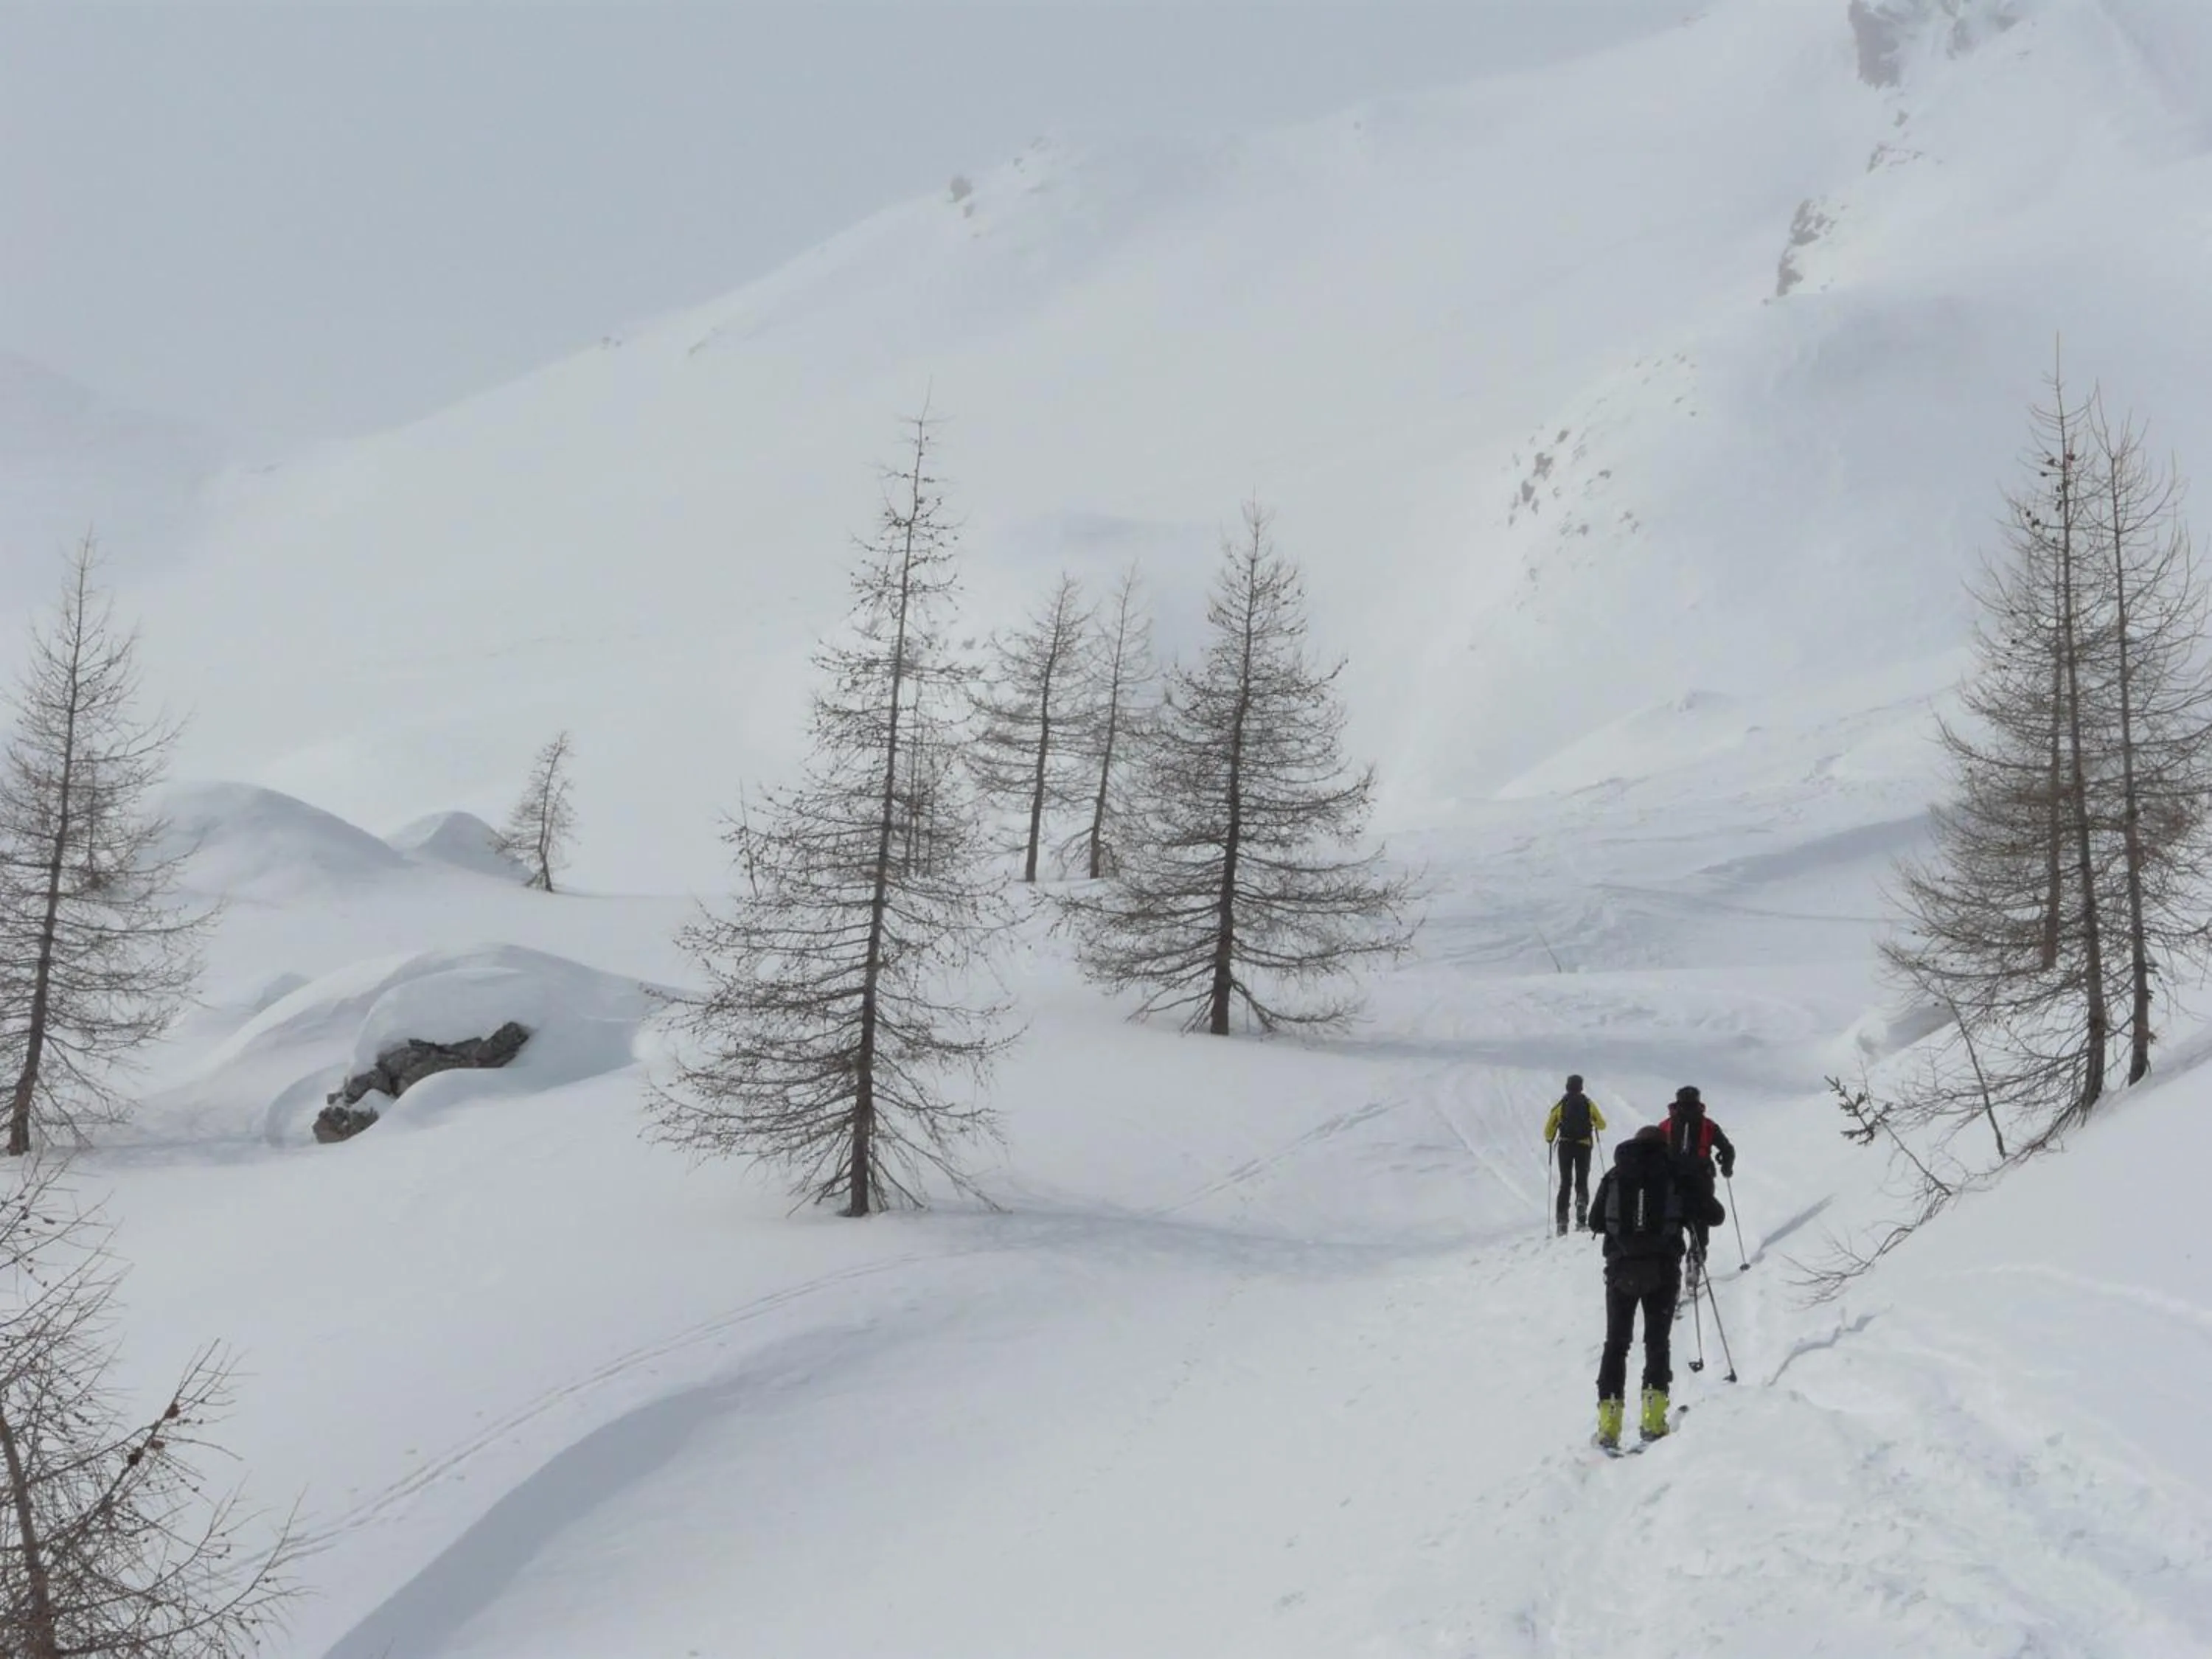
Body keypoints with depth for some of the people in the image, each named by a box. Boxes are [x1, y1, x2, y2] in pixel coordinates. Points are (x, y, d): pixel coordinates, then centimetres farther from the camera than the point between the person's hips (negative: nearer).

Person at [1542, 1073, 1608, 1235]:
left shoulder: (1561, 1105, -2)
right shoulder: (1588, 1104, 0)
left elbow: (1549, 1129, -3)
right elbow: (1602, 1124, 5)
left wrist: (1550, 1140, 18)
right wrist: (1593, 1124, 27)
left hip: (1565, 1147, 0)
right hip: (1584, 1146, 0)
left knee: (1565, 1183, 9)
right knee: (1582, 1181, 9)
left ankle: (1562, 1219, 1)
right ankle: (1582, 1201, -26)